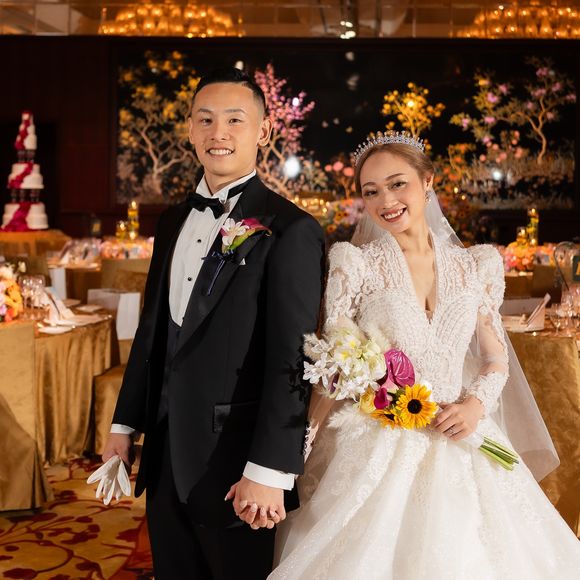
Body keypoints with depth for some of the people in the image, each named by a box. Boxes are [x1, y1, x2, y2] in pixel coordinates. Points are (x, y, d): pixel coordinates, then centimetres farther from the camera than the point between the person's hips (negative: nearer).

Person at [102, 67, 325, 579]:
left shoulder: (290, 230, -13)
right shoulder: (174, 222, 10)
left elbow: (292, 360, -18)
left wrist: (269, 472, -20)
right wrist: (125, 424, 15)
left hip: (234, 460, -7)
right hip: (166, 458, 7)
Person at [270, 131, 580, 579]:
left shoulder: (478, 265, 5)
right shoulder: (354, 264, -3)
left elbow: (496, 360, 12)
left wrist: (477, 403, -9)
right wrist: (304, 455, -10)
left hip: (457, 441, 3)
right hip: (376, 446, -2)